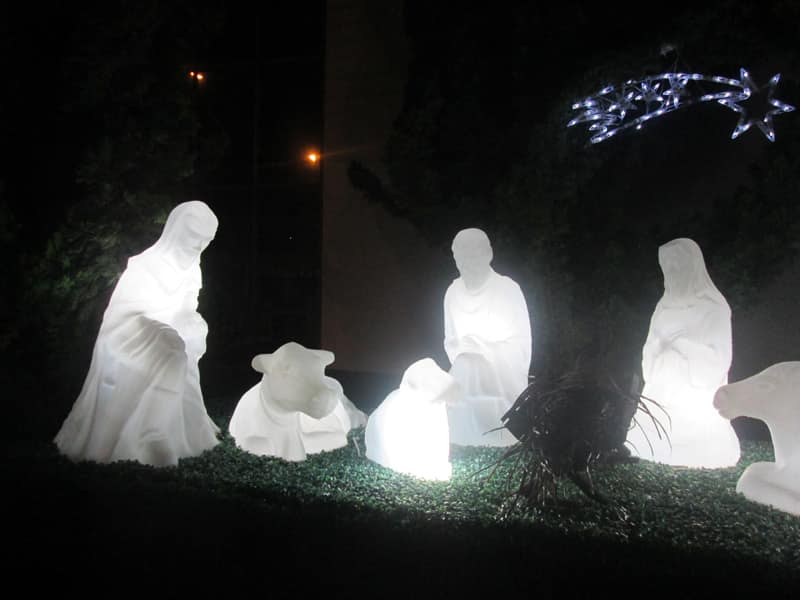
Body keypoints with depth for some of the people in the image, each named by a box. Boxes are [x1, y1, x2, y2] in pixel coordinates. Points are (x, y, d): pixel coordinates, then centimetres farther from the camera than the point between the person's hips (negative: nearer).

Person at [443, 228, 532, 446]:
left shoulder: (508, 289, -7)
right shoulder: (453, 292, 5)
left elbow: (522, 342, -3)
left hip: (502, 386, -3)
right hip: (465, 386, 3)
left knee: (501, 448, -8)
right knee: (463, 450, 2)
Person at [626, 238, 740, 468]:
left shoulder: (713, 307, -5)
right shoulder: (665, 305, 12)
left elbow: (719, 360, -10)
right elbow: (650, 350, 14)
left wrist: (679, 341, -14)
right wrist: (658, 343, -7)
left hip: (695, 402, -5)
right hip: (661, 397, 5)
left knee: (693, 459, -9)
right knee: (653, 459, 2)